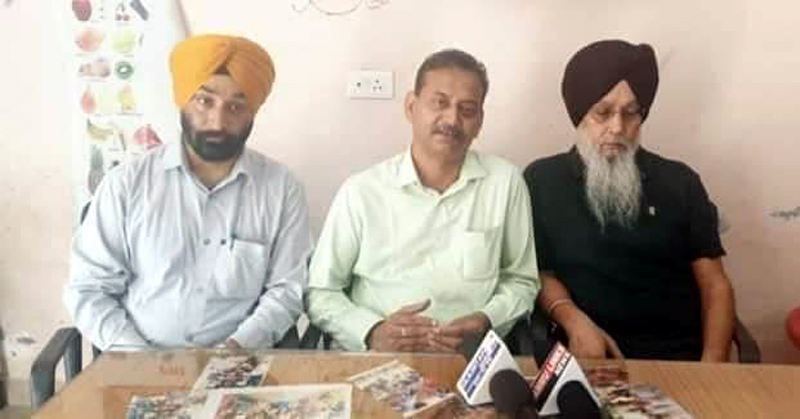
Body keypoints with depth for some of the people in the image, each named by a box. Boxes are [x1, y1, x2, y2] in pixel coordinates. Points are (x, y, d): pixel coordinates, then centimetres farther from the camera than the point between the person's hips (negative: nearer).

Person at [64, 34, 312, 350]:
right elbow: (88, 289, 2)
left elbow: (287, 289, 2)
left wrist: (237, 346, -13)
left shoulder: (281, 189, 0)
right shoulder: (127, 183, 0)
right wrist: (140, 358, -10)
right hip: (140, 365, 0)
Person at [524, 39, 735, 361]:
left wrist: (711, 367, -8)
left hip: (677, 357, 2)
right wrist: (573, 320, -15)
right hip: (585, 355, -1)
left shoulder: (680, 182, 8)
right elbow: (538, 271, 4)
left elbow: (714, 284, 6)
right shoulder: (543, 180, 4)